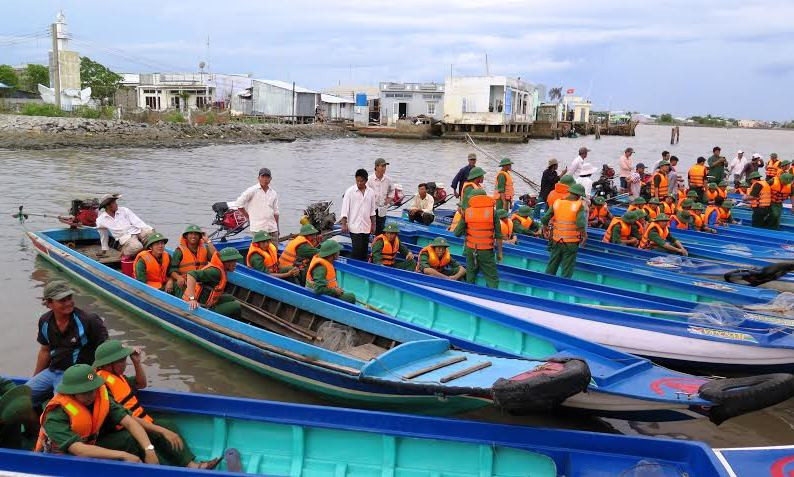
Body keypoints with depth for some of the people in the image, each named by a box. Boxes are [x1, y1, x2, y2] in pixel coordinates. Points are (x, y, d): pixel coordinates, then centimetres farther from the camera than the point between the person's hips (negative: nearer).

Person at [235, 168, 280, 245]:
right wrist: (249, 217, -2)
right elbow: (239, 203, -7)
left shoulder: (273, 193, 12)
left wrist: (277, 229, 15)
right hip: (258, 229, -5)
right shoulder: (252, 191, -5)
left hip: (272, 229, 5)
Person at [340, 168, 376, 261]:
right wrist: (344, 224, -10)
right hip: (354, 226, -4)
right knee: (357, 249, -10)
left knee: (364, 250, 10)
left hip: (366, 226, 4)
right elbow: (345, 209, -6)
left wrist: (373, 224, 11)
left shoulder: (370, 192, 7)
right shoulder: (350, 191, -5)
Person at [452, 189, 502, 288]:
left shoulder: (467, 212, -3)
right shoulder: (492, 212, -6)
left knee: (470, 277, 18)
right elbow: (498, 235, -5)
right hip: (486, 251, -2)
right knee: (492, 278, 0)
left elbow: (457, 233, -3)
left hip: (470, 250, 3)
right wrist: (499, 252, 4)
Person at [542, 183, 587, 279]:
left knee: (551, 266, 17)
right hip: (571, 243, -4)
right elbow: (580, 223, -23)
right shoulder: (579, 205, -10)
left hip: (556, 241, 4)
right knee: (567, 270, 6)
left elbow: (544, 219, 1)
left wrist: (545, 229, 20)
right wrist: (585, 236, -9)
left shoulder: (557, 203, 2)